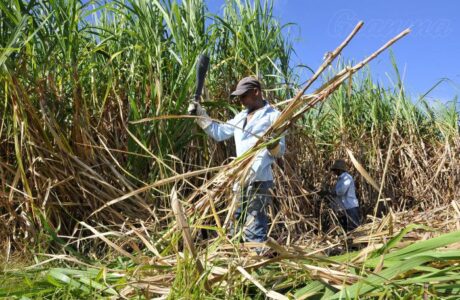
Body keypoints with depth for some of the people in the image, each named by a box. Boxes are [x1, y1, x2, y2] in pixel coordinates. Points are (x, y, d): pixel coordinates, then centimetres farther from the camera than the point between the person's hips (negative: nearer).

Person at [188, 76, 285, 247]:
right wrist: (200, 114, 17)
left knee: (254, 229, -11)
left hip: (259, 179, -8)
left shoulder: (273, 116, -2)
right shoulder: (241, 117, 20)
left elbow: (280, 151, -5)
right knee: (235, 225, 15)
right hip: (240, 178, 8)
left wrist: (273, 144, -28)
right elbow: (218, 132, 25)